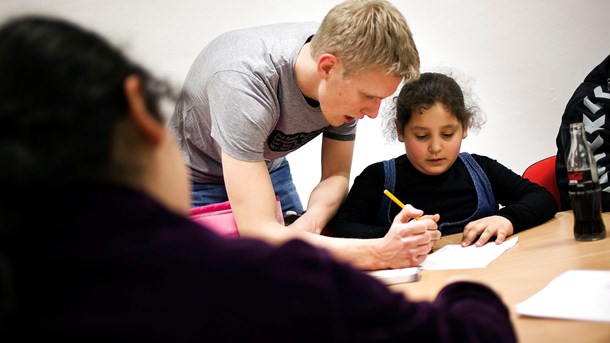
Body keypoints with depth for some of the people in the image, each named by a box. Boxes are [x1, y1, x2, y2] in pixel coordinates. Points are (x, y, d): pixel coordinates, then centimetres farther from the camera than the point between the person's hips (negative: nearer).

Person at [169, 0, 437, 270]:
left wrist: (311, 221, -32)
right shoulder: (245, 81, -42)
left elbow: (336, 175, -10)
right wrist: (379, 253, -51)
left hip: (268, 167, 5)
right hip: (197, 178, -5)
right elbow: (257, 232, -47)